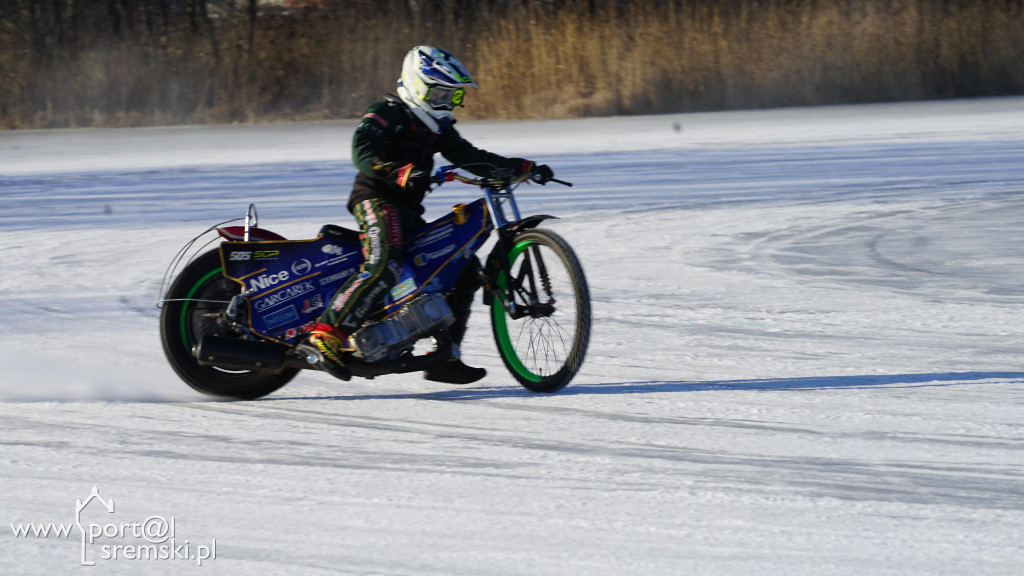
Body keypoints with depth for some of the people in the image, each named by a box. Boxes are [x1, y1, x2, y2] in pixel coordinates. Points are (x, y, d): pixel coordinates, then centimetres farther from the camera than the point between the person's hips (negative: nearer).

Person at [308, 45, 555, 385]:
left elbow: (470, 158, 20)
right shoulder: (385, 115, -6)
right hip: (376, 200, -9)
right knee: (384, 267, -34)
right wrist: (402, 173, -39)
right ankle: (328, 331, -35)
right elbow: (363, 153, -22)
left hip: (408, 211, 9)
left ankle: (445, 357, 5)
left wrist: (524, 168, 11)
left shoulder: (438, 128, 20)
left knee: (466, 269, 5)